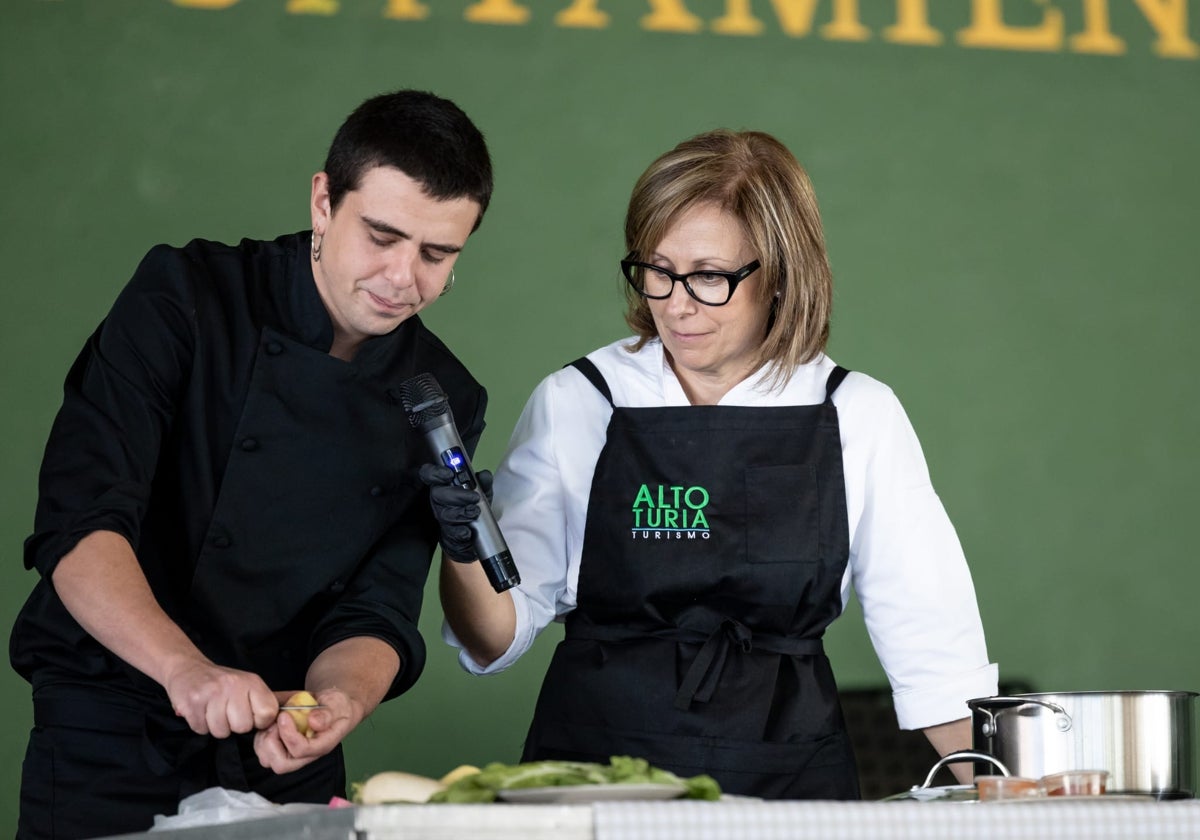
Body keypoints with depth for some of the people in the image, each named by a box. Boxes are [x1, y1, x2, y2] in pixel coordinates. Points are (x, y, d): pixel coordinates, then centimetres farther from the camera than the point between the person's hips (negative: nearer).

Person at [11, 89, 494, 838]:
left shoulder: (446, 403, 1)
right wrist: (187, 669, -36)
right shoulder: (185, 302, -10)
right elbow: (79, 528, -20)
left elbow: (377, 613, -3)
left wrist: (335, 700, -26)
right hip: (110, 748, -3)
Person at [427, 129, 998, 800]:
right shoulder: (573, 403, 5)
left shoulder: (859, 418, 6)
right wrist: (465, 549, -15)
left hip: (786, 776, 2)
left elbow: (932, 644, 7)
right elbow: (496, 639, 4)